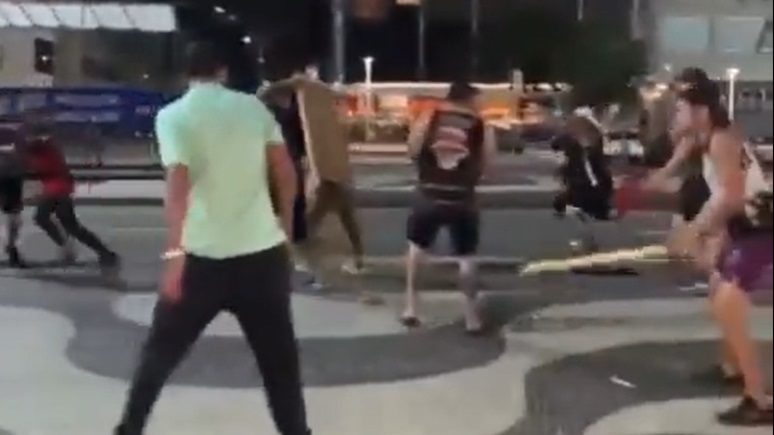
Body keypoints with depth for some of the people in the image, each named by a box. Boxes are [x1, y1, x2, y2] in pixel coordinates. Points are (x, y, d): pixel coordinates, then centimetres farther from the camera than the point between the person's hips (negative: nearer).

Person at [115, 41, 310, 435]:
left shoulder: (173, 116, -2)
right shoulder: (253, 107, 8)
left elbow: (178, 185, -16)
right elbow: (286, 172, 6)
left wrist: (174, 253, -19)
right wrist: (285, 225, 19)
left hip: (204, 257, -2)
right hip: (263, 252, 2)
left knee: (161, 350, 16)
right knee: (279, 358, 11)